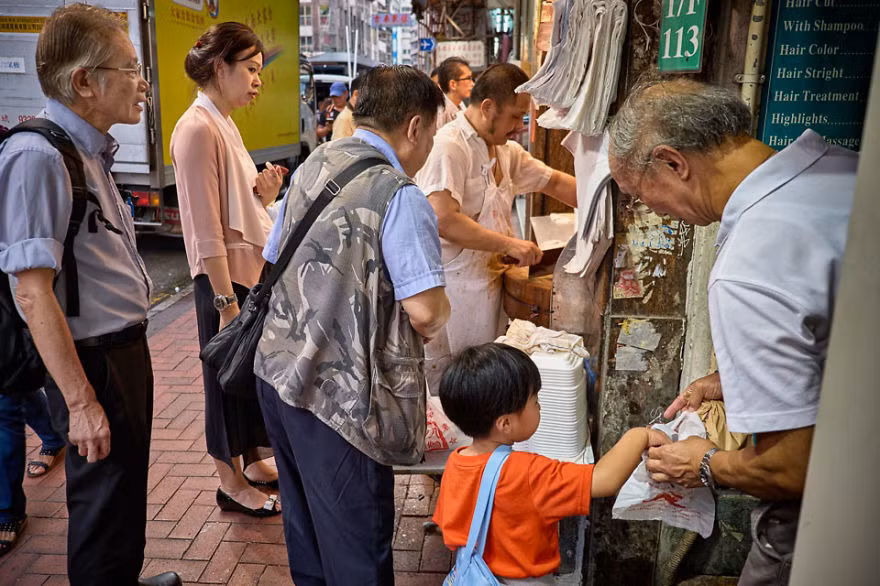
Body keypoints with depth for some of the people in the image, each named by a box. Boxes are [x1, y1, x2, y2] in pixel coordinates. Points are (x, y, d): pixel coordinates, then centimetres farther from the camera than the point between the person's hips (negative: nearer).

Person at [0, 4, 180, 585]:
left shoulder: (88, 151, 8)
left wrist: (131, 351, 17)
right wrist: (81, 402, -23)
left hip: (126, 348, 9)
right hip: (95, 361, -9)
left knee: (128, 489, 25)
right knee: (103, 508, 8)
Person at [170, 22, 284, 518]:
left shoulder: (224, 125, 11)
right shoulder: (198, 129, -17)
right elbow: (207, 231, -21)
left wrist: (264, 194, -4)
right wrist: (227, 302, -20)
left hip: (255, 272, 9)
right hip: (227, 280, -9)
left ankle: (254, 464, 36)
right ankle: (231, 482, 24)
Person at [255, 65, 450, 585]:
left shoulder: (312, 166, 8)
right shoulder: (399, 196, -17)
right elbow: (425, 311, -22)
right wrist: (436, 318, 1)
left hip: (279, 371, 8)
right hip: (338, 394, -8)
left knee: (306, 530, 25)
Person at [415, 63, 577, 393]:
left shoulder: (505, 150, 14)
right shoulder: (449, 146, -15)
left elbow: (554, 182, 22)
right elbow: (443, 220, -26)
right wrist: (509, 244, -21)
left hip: (488, 285, 9)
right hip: (453, 289, -9)